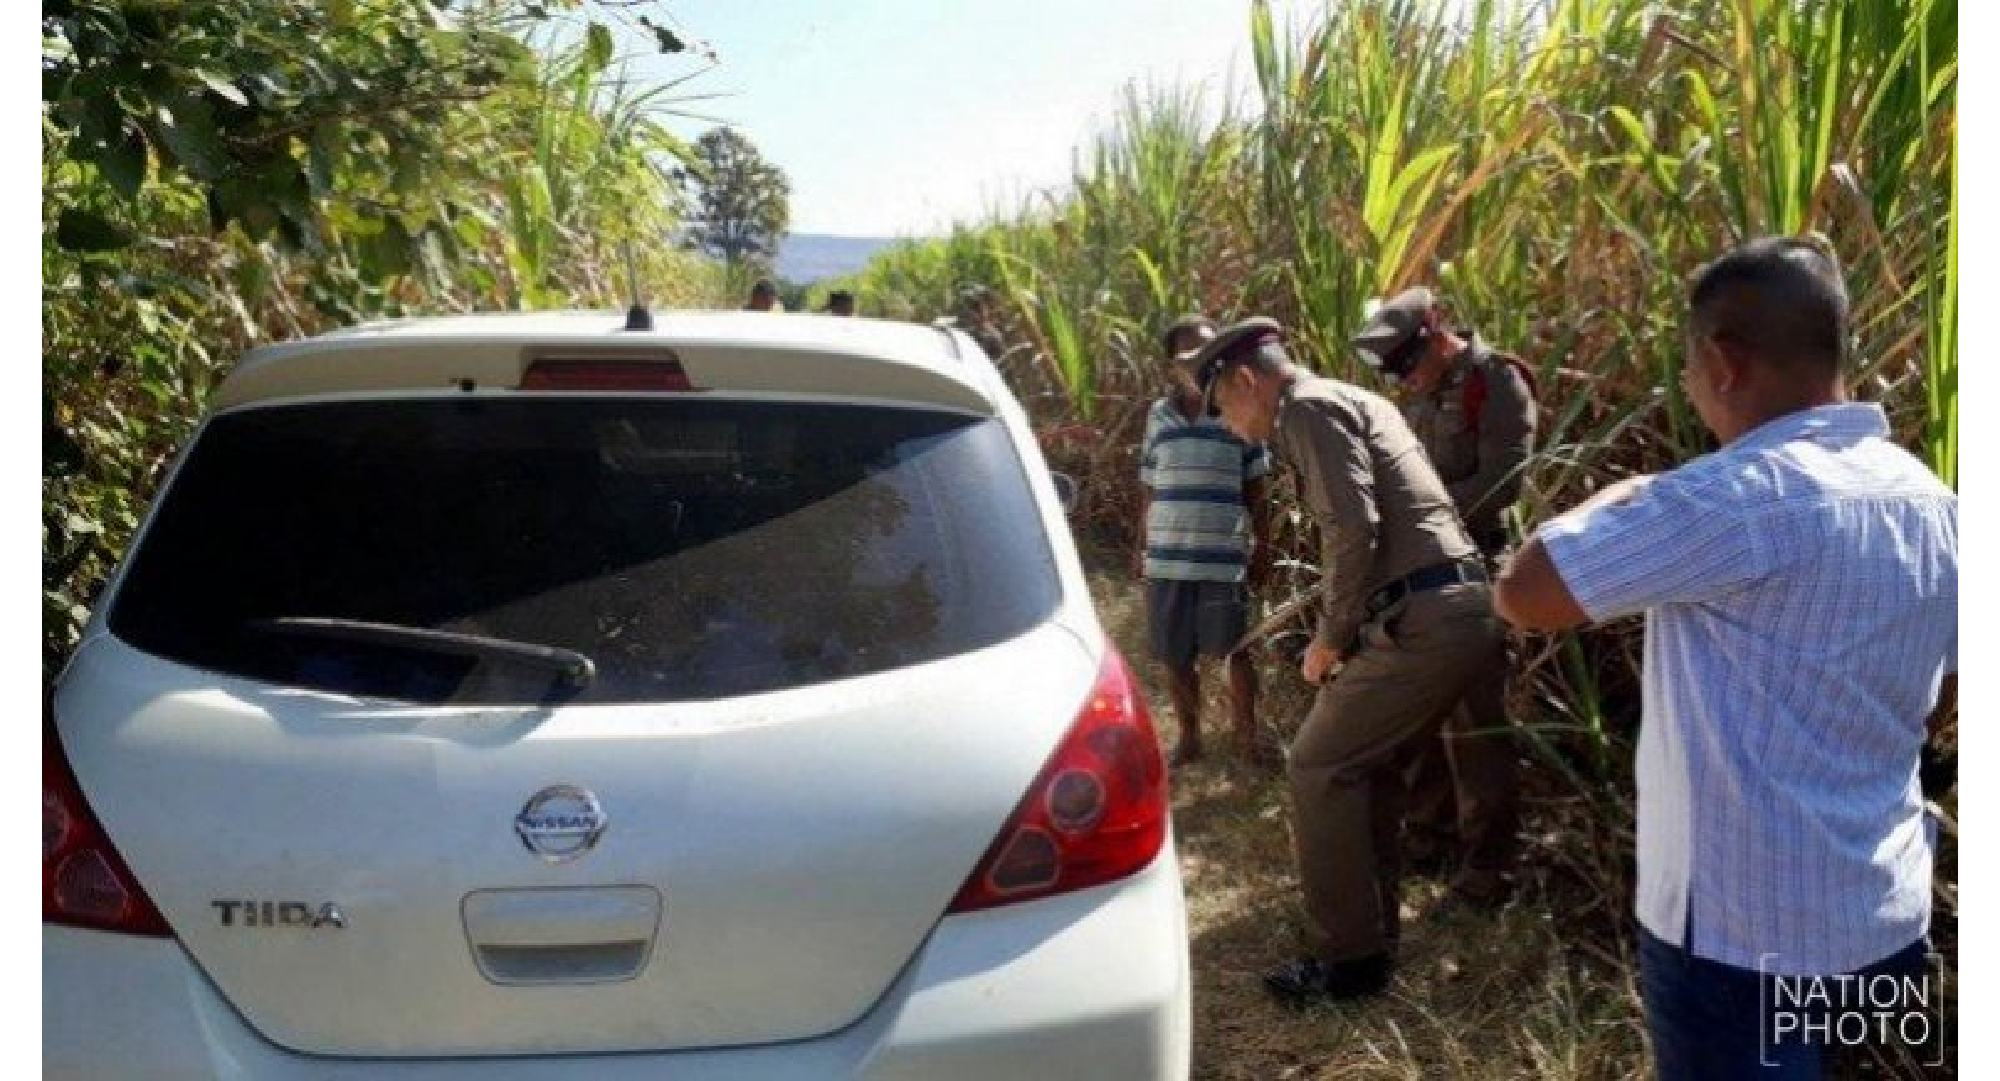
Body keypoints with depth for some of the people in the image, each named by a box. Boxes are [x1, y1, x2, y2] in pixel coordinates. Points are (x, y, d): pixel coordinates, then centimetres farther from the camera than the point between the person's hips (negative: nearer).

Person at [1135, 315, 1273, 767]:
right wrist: (1141, 546, 13)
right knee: (1174, 658, 9)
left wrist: (1262, 545, 3)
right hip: (1167, 558, 3)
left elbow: (1255, 487, 4)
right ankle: (1189, 737, 25)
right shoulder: (1158, 415, 7)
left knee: (1235, 652, 4)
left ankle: (1247, 738, 18)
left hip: (1224, 557, -3)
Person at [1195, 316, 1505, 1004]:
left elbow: (1354, 529, -18)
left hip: (1424, 619, -10)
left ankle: (1349, 958, 4)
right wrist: (1347, 625, 17)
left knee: (1319, 769, -2)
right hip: (1461, 608, 10)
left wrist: (1332, 636, -7)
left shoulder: (1308, 406, -6)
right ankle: (1373, 934, 29)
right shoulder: (1350, 401, 24)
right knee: (1369, 768, 20)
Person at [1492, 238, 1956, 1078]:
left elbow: (1523, 593, -22)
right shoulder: (1934, 502, 2)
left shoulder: (1745, 494, -25)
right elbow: (1942, 693, 15)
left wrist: (1617, 502, -6)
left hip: (1745, 929, -8)